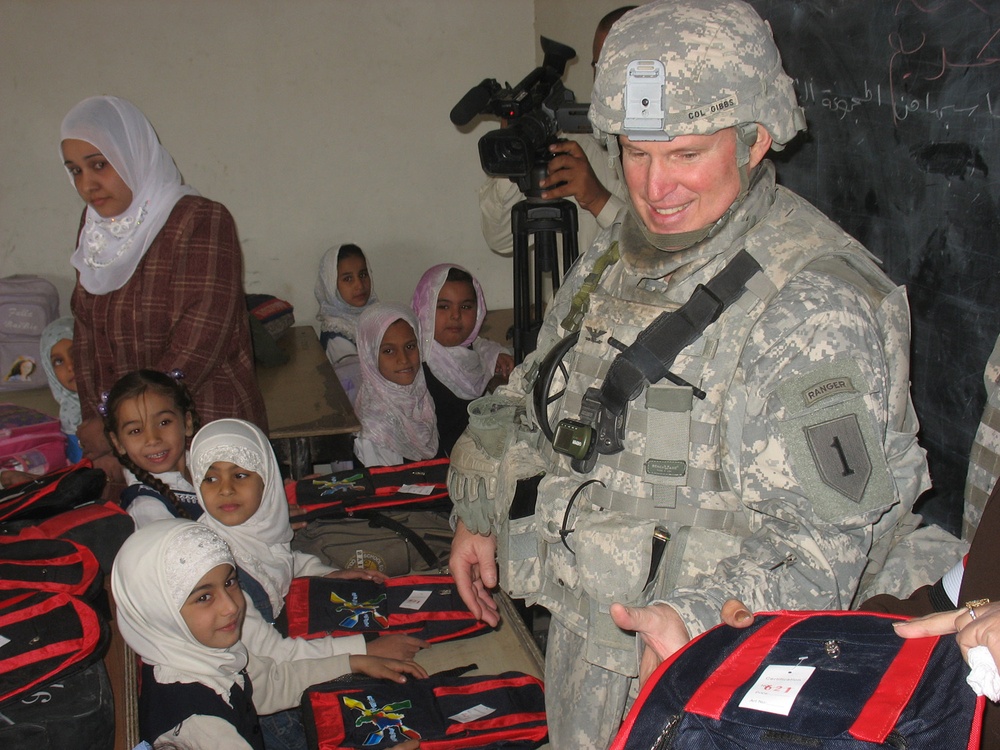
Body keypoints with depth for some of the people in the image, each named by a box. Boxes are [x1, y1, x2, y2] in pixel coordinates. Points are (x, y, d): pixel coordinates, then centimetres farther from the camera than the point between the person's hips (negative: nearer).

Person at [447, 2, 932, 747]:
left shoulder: (817, 301, -21)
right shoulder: (616, 257, 3)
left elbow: (825, 535, -23)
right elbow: (539, 402, 17)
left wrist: (699, 620, -35)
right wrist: (481, 513, 20)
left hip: (703, 668, -7)